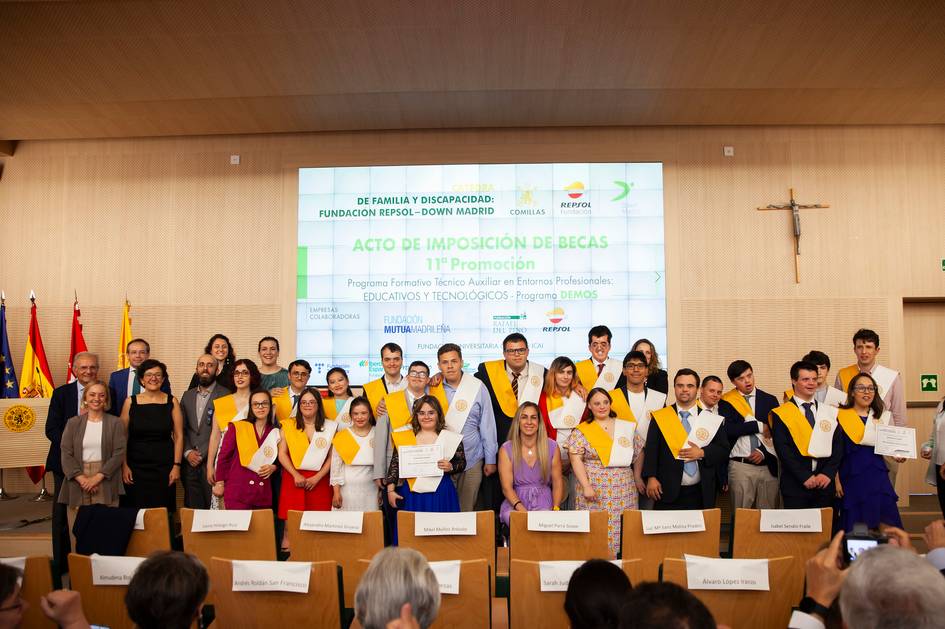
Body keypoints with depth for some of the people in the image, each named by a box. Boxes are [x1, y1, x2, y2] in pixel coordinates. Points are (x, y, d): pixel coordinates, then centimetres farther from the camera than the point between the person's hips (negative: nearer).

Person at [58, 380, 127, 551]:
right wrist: (81, 478, -10)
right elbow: (66, 454, 3)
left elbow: (119, 454, -2)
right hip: (78, 482, 2)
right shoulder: (73, 423, 11)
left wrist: (97, 477, -12)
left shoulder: (115, 423, 6)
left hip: (105, 483, -2)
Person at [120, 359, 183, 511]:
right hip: (136, 467, 0)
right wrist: (124, 466, -2)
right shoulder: (131, 402, 3)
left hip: (164, 467, 0)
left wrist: (176, 465, -3)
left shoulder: (172, 402, 3)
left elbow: (179, 436, 3)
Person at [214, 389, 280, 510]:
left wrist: (273, 468, -1)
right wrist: (219, 483, 1)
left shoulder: (276, 433, 8)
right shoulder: (237, 427, -1)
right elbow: (224, 456, 2)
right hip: (237, 492, -3)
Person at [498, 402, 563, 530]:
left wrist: (555, 508, -9)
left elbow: (557, 482, 8)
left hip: (544, 502, 1)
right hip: (515, 502, -1)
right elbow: (507, 487, -5)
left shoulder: (551, 447, 4)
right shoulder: (506, 449, 0)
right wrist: (522, 509, -22)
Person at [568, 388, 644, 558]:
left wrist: (637, 477, 10)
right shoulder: (581, 431, 2)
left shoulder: (627, 427, 11)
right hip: (594, 491, -3)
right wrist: (586, 486, -13)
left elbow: (639, 453, 17)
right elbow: (576, 459, -5)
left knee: (623, 531, 0)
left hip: (624, 491, 3)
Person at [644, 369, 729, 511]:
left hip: (701, 494, 1)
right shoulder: (660, 417, 3)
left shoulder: (711, 419, 7)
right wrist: (651, 477, -11)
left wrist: (702, 453, -11)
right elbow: (651, 450, 0)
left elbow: (724, 450, 7)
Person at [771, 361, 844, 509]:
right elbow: (782, 449, -8)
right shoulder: (781, 414, -1)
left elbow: (838, 446, 6)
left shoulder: (830, 412, 11)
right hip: (795, 485, -3)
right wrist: (805, 476, -13)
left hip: (825, 483, 3)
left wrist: (828, 473, -6)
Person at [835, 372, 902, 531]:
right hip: (851, 477, -3)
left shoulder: (883, 417, 12)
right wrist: (836, 480, -6)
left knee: (887, 527, -3)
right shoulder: (841, 416, 0)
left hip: (878, 477, 3)